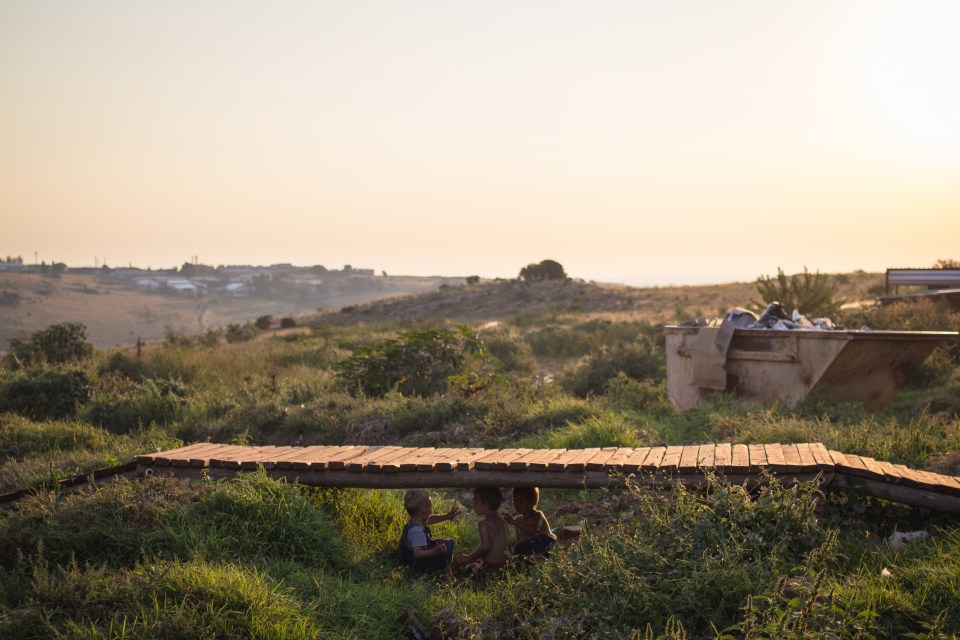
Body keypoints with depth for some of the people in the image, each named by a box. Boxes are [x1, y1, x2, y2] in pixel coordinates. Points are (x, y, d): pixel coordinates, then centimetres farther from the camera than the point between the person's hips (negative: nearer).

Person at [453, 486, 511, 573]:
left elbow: (485, 546, -22)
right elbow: (508, 545, 16)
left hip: (491, 564, -8)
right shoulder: (502, 522, 11)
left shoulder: (484, 524, -12)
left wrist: (468, 558, -15)